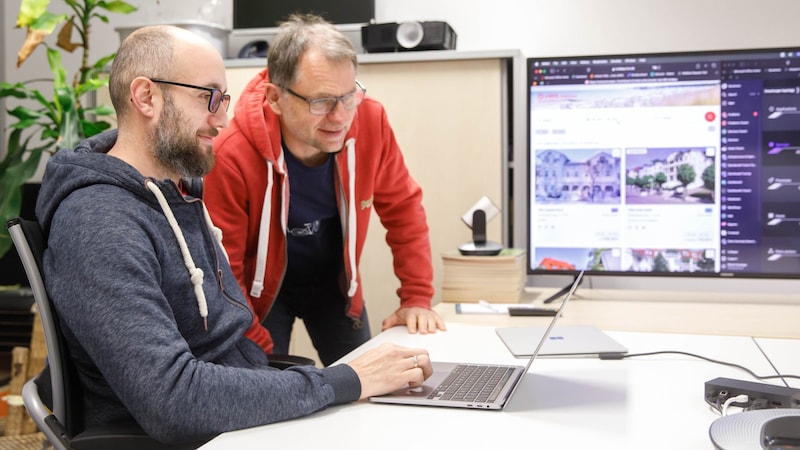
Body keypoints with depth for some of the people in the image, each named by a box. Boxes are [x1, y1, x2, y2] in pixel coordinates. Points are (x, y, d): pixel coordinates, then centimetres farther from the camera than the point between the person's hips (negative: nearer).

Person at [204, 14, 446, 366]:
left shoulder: (370, 121, -21)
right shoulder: (231, 155, -30)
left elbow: (403, 207, -8)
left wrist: (416, 298, -10)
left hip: (334, 282, 3)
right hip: (260, 286, -3)